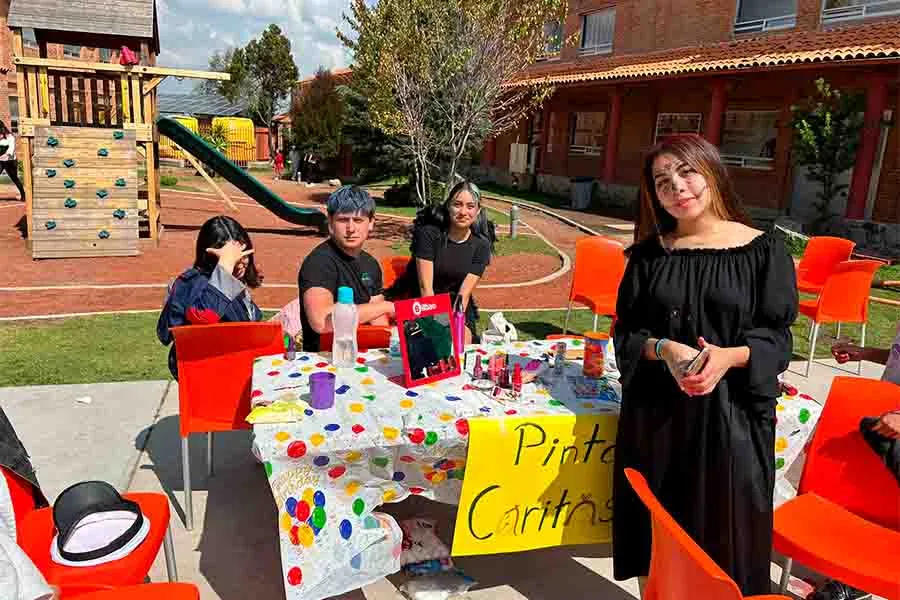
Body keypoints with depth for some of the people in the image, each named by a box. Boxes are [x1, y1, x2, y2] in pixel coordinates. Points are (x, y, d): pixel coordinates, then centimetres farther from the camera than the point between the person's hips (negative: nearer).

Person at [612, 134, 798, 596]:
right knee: (656, 525, 11)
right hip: (655, 412, 2)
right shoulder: (649, 253, 4)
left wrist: (730, 356, -21)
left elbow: (777, 336, -1)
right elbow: (626, 332, 4)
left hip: (732, 413, -2)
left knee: (722, 530, 5)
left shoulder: (763, 250, -2)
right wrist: (664, 349, -16)